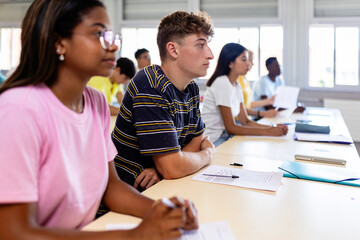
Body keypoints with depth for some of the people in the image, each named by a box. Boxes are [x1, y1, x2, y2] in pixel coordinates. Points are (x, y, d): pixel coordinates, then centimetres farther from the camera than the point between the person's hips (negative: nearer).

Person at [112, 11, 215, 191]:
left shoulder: (191, 88, 6)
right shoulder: (151, 88, -22)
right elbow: (173, 168, -26)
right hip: (132, 195, -8)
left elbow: (198, 139, 10)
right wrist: (208, 154, -4)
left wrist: (162, 168, -11)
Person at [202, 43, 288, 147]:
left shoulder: (237, 86, 10)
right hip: (213, 142, -8)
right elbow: (231, 128, -18)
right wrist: (267, 132, -19)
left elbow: (245, 121, 7)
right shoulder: (222, 83, -17)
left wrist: (273, 128, -8)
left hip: (225, 137, 8)